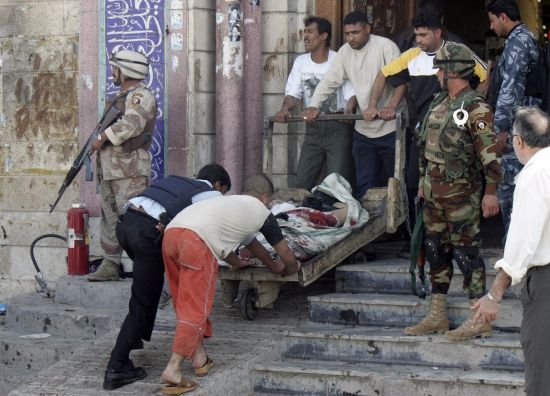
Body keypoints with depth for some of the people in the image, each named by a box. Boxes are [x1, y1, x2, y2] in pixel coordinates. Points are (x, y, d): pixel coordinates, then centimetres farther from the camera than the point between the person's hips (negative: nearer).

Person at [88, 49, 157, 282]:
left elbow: (131, 124, -24)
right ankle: (110, 266, 14)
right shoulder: (122, 97, 24)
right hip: (109, 170, 10)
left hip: (130, 169, -10)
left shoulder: (140, 95, -8)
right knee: (110, 218, 10)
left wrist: (103, 138, -21)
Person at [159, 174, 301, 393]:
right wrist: (289, 268, 53)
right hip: (196, 241, -7)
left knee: (186, 303, 20)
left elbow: (251, 242, 55)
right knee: (195, 308, -2)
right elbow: (287, 256, 30)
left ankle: (199, 357, 27)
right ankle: (173, 369, -9)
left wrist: (272, 264, 69)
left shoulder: (229, 202, 38)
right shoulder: (262, 212, 21)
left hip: (170, 233, 7)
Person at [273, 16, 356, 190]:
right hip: (313, 127, 5)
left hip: (338, 125, -5)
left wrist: (349, 109, -31)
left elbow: (352, 92, -9)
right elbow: (293, 92, 3)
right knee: (300, 182, 4)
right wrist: (285, 109, -17)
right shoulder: (301, 62, 8)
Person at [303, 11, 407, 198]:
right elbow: (329, 81, 7)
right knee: (363, 185, 5)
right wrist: (314, 106, -8)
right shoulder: (345, 51, 7)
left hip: (391, 126, -5)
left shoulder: (385, 46, -11)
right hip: (363, 129, 5)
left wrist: (392, 106, -33)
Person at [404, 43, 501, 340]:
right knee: (435, 250, 12)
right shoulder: (439, 103, 14)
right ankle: (437, 316, 21)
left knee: (466, 251, -6)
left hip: (460, 193, -9)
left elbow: (490, 153, -18)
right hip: (434, 192, 9)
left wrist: (491, 192, -22)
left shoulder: (475, 108, -14)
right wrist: (423, 180, 23)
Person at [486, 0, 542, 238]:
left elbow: (511, 88, -20)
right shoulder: (527, 39, 20)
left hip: (514, 129, -10)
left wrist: (501, 127, -20)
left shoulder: (517, 41, -12)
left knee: (509, 188, -9)